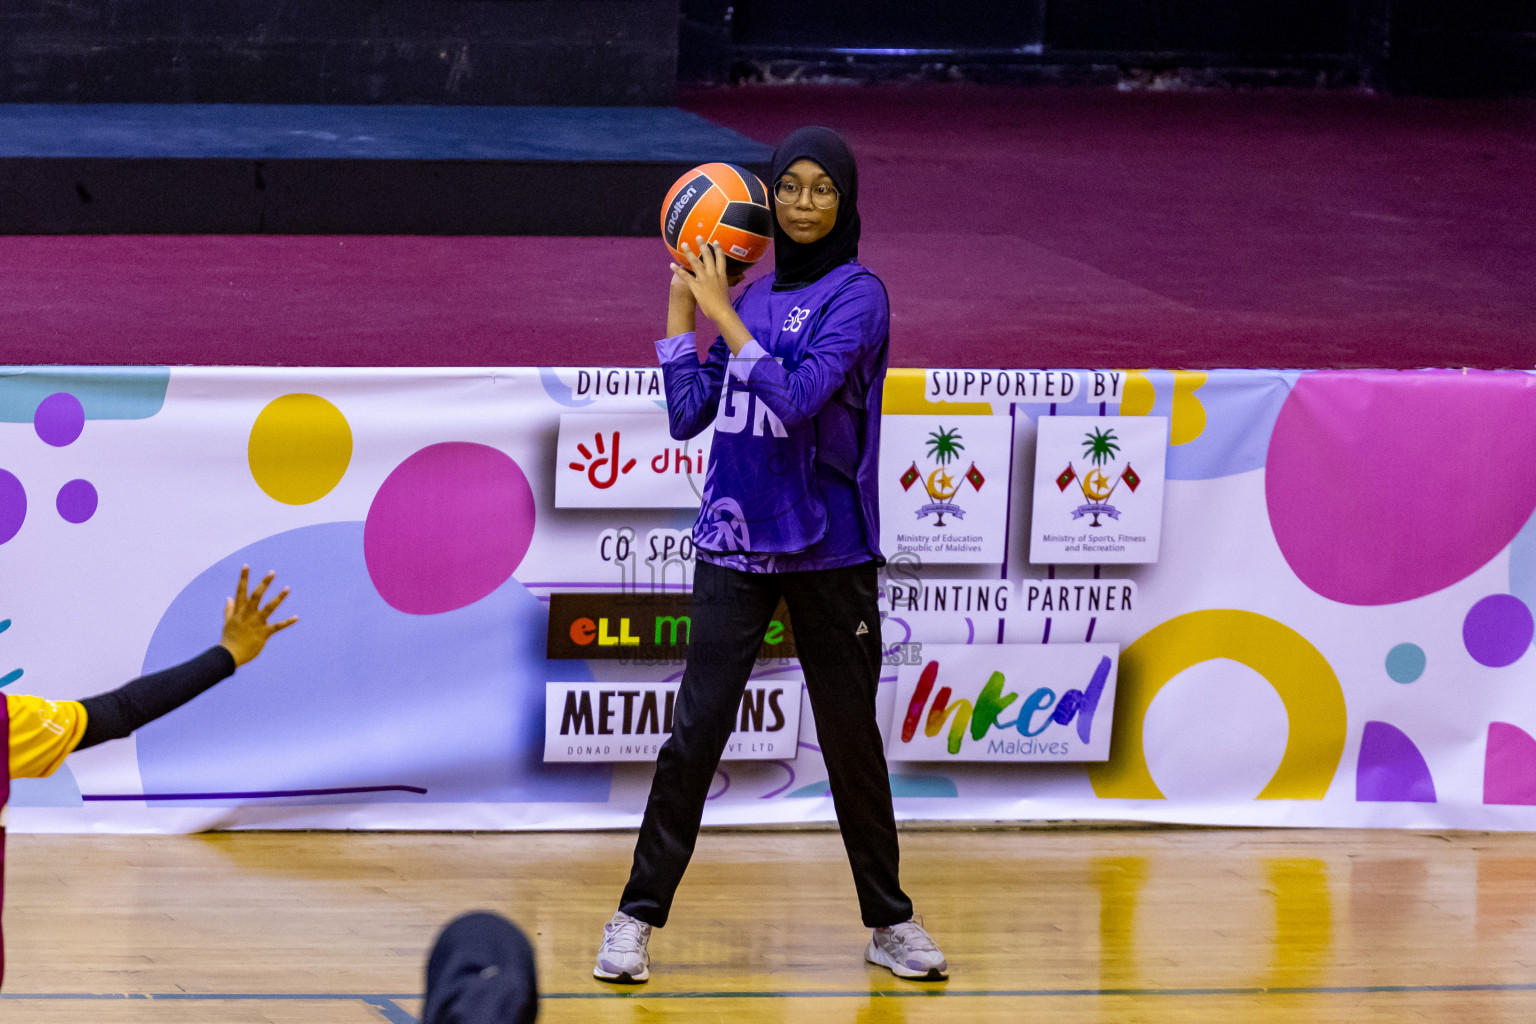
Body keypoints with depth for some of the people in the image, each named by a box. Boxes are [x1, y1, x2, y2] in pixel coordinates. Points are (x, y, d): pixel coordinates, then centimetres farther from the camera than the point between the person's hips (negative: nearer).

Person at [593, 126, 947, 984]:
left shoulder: (857, 295, -7)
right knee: (696, 730, -3)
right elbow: (688, 414, 8)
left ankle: (889, 920, 19)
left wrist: (722, 314, -15)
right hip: (735, 542, 4)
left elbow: (796, 397, -20)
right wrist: (683, 303, 6)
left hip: (829, 549, -3)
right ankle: (639, 915, 2)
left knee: (852, 737, 6)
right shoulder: (751, 297, 10)